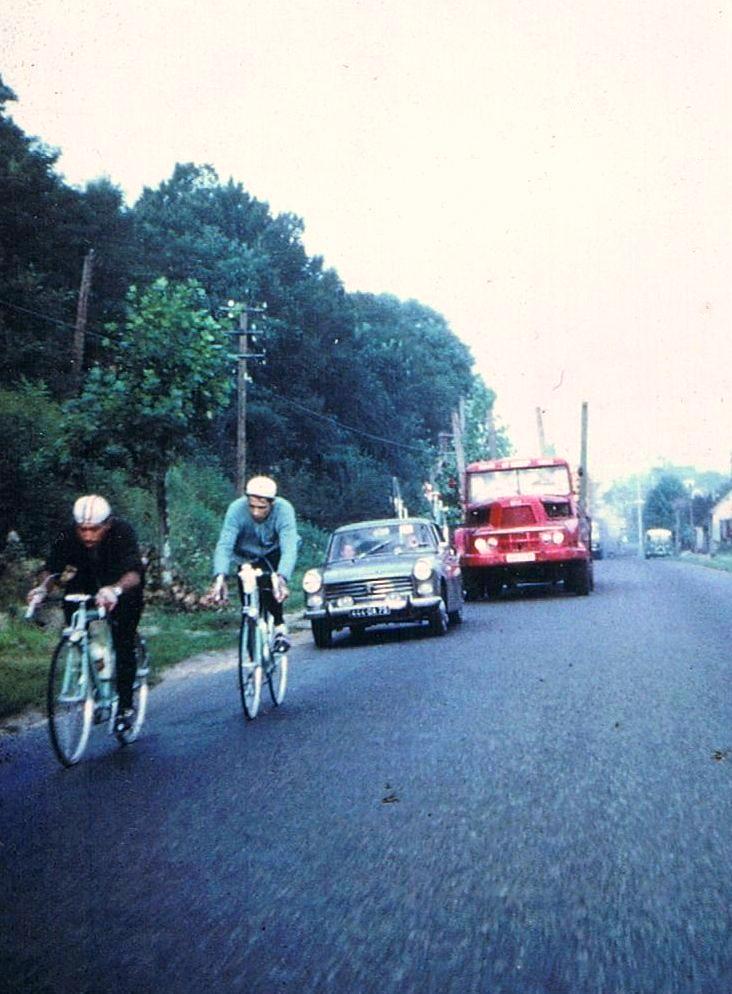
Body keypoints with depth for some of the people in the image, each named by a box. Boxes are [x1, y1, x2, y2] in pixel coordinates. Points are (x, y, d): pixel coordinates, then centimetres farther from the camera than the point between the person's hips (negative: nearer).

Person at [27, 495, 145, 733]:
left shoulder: (123, 532, -35)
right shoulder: (68, 535, -25)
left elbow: (134, 573, -47)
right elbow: (51, 568, -29)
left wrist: (115, 590, -67)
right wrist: (42, 586, -52)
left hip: (123, 586, -3)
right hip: (88, 581, 4)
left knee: (123, 642, -14)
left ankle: (125, 705, 1)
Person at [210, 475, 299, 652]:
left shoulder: (284, 510, -33)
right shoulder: (237, 509, -31)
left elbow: (289, 549, -43)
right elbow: (224, 545, -38)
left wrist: (282, 578, -60)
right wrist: (220, 576, -55)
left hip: (273, 553, -1)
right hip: (247, 557, 1)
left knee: (267, 582, -32)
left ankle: (280, 628, -17)